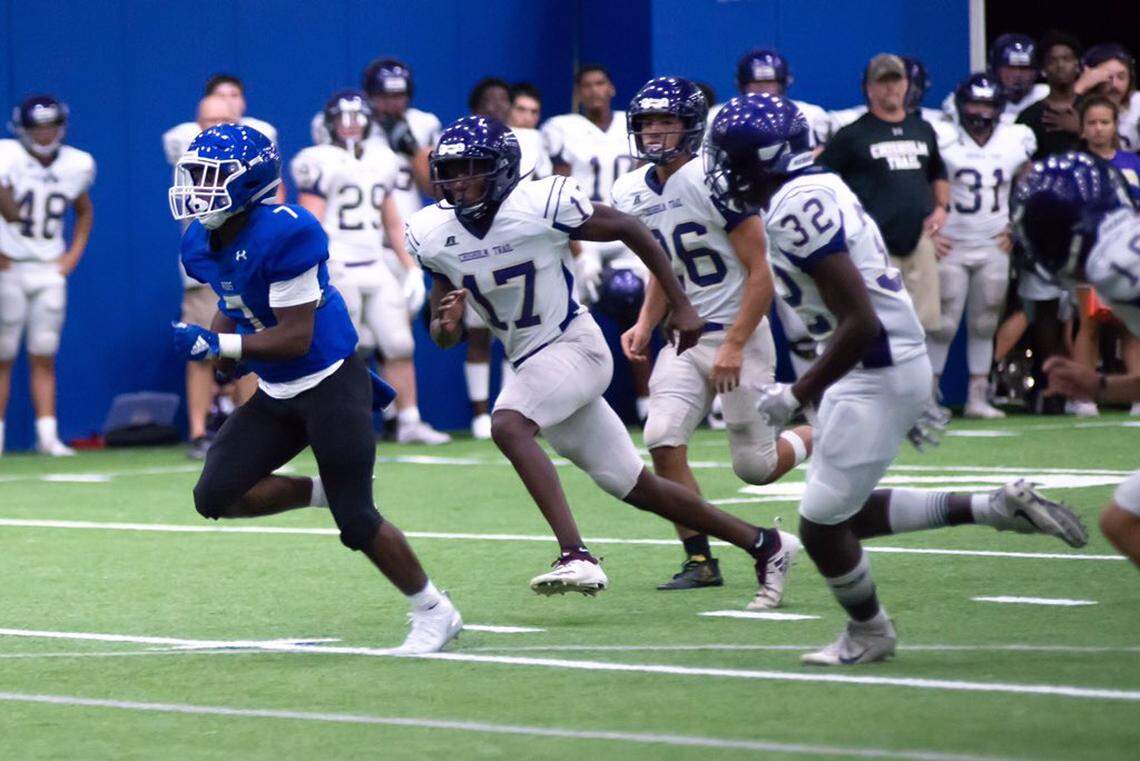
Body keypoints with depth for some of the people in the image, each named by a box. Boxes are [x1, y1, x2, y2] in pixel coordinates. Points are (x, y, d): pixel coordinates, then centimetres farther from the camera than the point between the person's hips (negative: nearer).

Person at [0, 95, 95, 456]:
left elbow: (85, 212, 19)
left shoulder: (76, 165, 3)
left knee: (44, 357, 3)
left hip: (49, 272, 3)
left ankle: (47, 436, 2)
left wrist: (74, 254, 12)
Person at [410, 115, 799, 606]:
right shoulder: (434, 234, -2)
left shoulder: (543, 205, -18)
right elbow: (443, 337, 5)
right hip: (530, 363, 6)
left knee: (508, 425, -32)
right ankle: (761, 544, 25)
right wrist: (446, 324, -20)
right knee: (635, 487, 11)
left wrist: (681, 306, -3)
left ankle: (576, 556, -38)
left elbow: (631, 231, -5)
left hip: (575, 345, -6)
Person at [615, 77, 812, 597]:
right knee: (663, 441, -14)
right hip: (686, 339, 6)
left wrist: (734, 345, -21)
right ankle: (700, 560, -4)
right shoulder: (633, 194, 5)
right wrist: (644, 327, 5)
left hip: (738, 333, -6)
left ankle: (822, 437, 31)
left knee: (755, 466, -1)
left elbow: (761, 275, -16)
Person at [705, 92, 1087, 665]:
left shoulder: (797, 210, -22)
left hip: (876, 372, -10)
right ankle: (996, 509, 17)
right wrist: (907, 396, 24)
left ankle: (868, 634, 26)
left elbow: (861, 324, -26)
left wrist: (799, 396, -16)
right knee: (845, 514, 17)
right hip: (882, 366, 10)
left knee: (822, 526, 3)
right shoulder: (814, 192, 9)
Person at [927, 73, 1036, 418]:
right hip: (951, 246, -4)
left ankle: (978, 398, 13)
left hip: (994, 247, 4)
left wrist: (1015, 227, 8)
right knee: (942, 324, -5)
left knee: (984, 324, 7)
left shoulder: (1016, 140, 3)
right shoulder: (942, 141, -10)